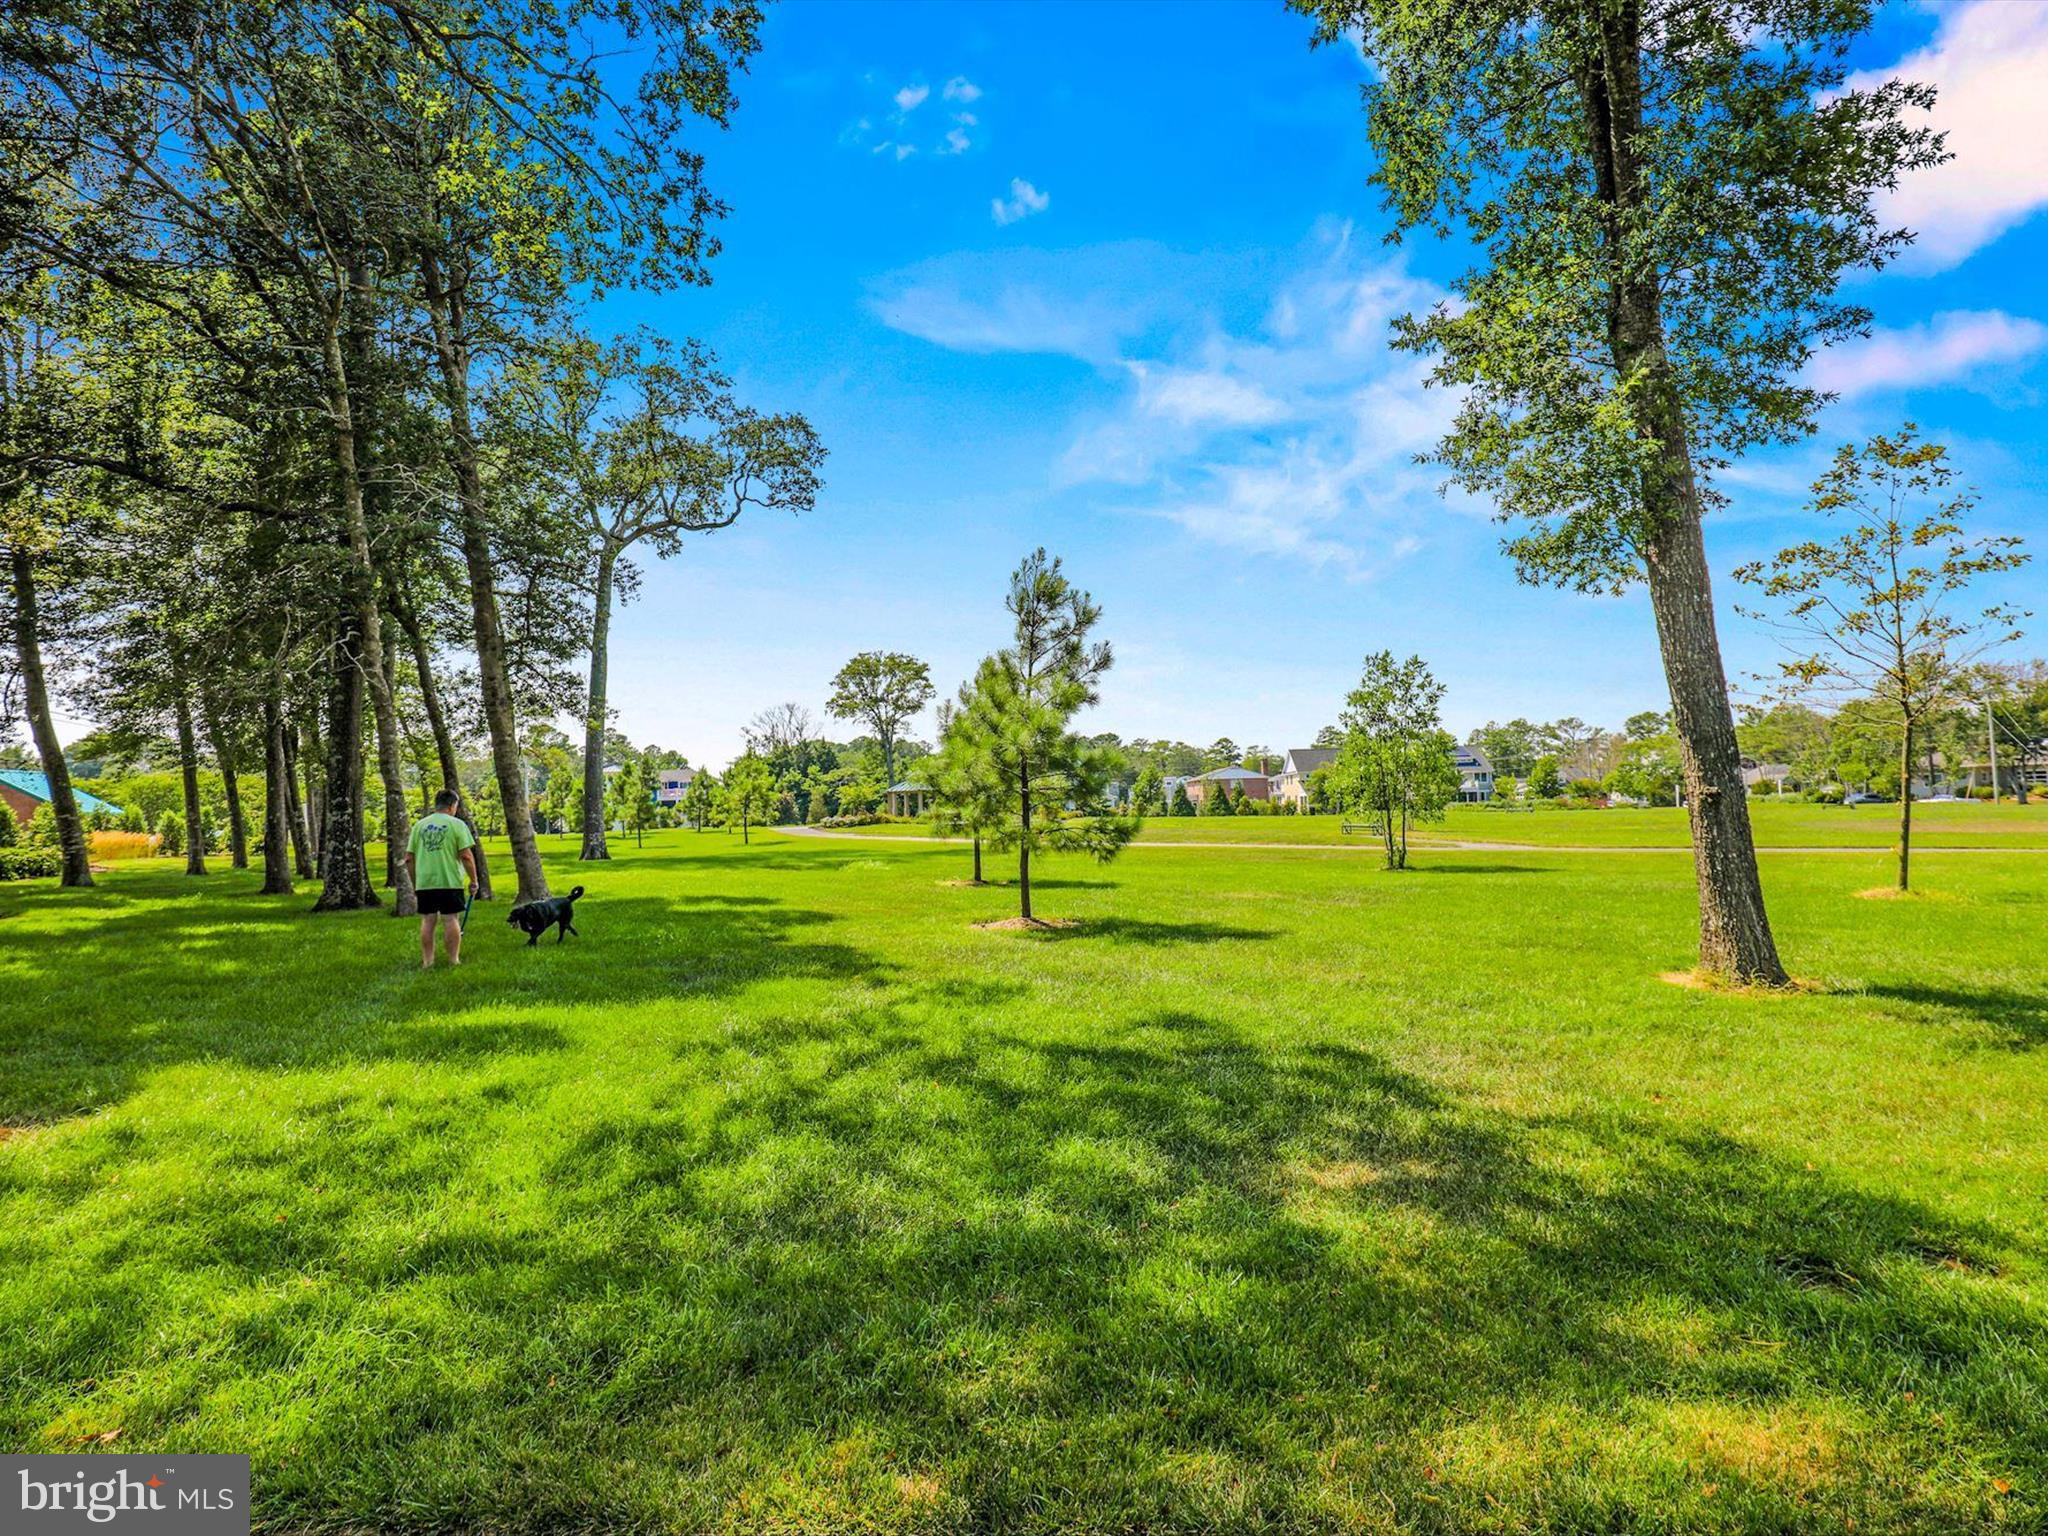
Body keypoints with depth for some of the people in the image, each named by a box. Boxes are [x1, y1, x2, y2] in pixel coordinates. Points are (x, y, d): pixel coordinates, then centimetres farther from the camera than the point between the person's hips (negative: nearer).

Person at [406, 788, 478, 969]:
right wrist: (473, 880, -2)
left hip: (424, 882, 4)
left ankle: (427, 962, 13)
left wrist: (414, 882, 20)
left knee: (427, 921, 9)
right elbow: (466, 856, -10)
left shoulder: (419, 825, 10)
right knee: (451, 920, 1)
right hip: (450, 881, -4)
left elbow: (409, 858, 10)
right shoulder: (456, 824, -4)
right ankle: (453, 960, 4)